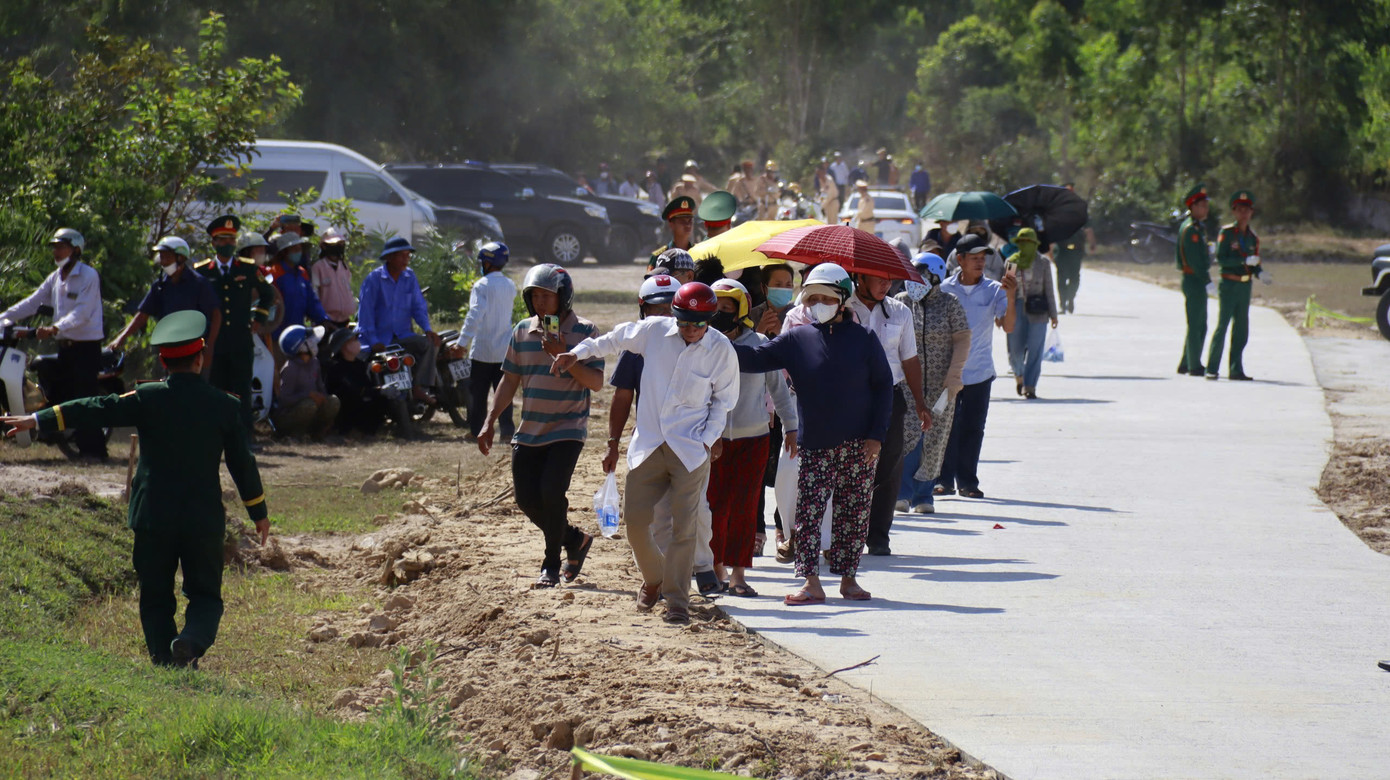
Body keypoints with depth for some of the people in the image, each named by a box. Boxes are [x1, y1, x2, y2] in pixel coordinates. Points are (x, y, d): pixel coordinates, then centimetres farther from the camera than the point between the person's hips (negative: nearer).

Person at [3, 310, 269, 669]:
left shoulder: (148, 398, -4)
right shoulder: (224, 405, 1)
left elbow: (97, 410, -9)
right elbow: (243, 462, 7)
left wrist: (37, 420, -6)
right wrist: (258, 512, 19)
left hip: (154, 518, 0)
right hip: (205, 520, 1)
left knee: (156, 599, 11)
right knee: (205, 595, 8)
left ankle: (165, 661, 1)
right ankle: (192, 640, -22)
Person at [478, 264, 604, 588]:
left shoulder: (584, 332, -7)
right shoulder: (523, 332, 7)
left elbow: (596, 382, -14)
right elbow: (509, 381, 13)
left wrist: (564, 357, -25)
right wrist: (490, 422, 7)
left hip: (567, 430, -5)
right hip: (528, 433, 5)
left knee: (552, 492, -17)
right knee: (528, 500, 1)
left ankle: (551, 565, 1)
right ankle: (576, 540, 26)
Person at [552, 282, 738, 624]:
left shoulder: (721, 350, -6)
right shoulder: (654, 331, -3)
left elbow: (723, 400, 6)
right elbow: (614, 340, 17)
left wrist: (708, 438, -3)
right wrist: (578, 353, 16)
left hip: (691, 449, -2)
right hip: (648, 443, 2)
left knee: (683, 527, -5)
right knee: (635, 520, 2)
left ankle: (677, 599, 6)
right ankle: (653, 580, 29)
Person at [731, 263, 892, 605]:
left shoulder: (863, 339, 2)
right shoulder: (797, 339, 4)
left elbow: (883, 386, 3)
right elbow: (756, 358, 2)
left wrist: (876, 434, -4)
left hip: (858, 445, 0)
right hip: (814, 445, 1)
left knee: (854, 513, 4)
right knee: (807, 512, -7)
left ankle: (848, 578, 14)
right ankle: (811, 583, -7)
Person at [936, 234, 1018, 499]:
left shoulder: (994, 290, 1)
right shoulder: (945, 289, 0)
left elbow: (1008, 326, -8)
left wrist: (1011, 297, -22)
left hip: (980, 371, 1)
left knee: (973, 428, 5)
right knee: (947, 425, -3)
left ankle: (967, 481, 13)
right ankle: (944, 480, 5)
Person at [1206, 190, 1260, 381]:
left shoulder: (1253, 238, 12)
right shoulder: (1226, 233, -5)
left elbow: (1255, 264, 15)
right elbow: (1220, 259, -13)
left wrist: (1259, 273, -7)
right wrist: (1244, 260, -21)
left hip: (1245, 286, 6)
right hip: (1228, 284, -6)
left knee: (1241, 329, 6)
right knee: (1222, 325, -8)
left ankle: (1236, 370, 11)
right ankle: (1212, 369, -3)